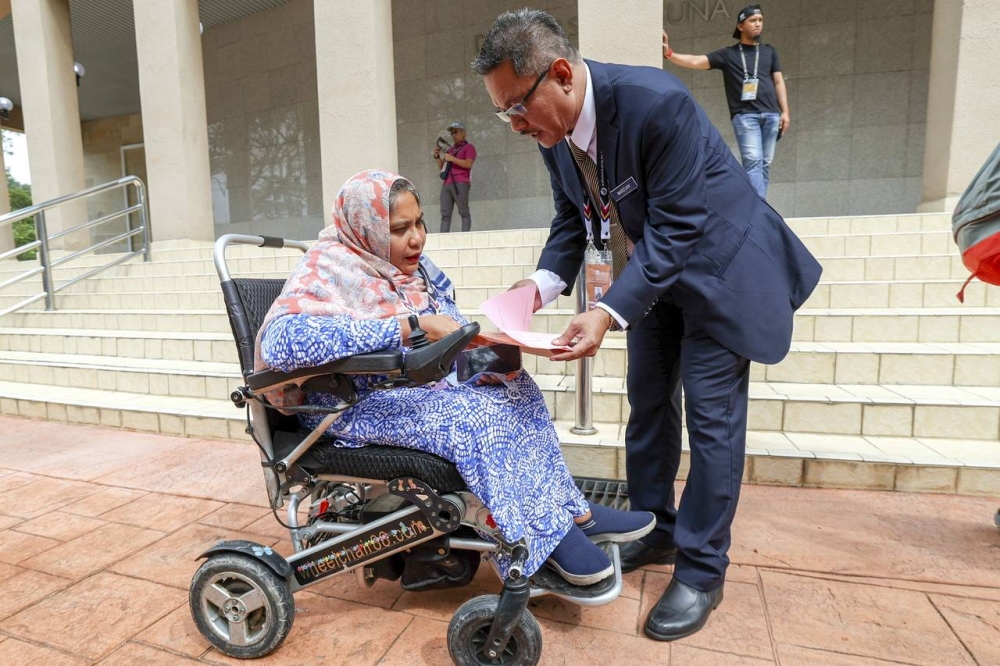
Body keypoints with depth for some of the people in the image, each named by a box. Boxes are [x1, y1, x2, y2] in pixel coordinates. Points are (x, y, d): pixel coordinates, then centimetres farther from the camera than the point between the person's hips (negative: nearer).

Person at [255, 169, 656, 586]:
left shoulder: (413, 265, 4)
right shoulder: (331, 268, -17)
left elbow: (454, 334, 7)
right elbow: (281, 340, -36)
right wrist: (412, 325, -37)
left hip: (419, 383, 7)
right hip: (358, 404, -7)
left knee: (514, 386, -9)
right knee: (475, 413, -26)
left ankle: (570, 510, -7)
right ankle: (545, 536, -12)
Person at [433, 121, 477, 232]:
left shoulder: (469, 147, 9)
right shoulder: (450, 150, 28)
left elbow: (468, 164, -7)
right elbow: (442, 167, 26)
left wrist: (451, 158, -10)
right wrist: (437, 156, 10)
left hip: (460, 183, -6)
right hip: (447, 184, 6)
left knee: (463, 212, -11)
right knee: (445, 214, -4)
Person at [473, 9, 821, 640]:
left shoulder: (656, 102, -30)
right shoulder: (552, 129, -8)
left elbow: (676, 227, -29)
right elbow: (572, 218, 0)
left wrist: (608, 314, -38)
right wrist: (543, 281, -18)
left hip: (717, 264, -7)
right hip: (652, 272, 7)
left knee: (711, 417, -3)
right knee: (648, 403, 12)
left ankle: (702, 570, 13)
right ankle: (653, 530, 30)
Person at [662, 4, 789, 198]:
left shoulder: (769, 51, 21)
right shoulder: (728, 54, 10)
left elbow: (779, 82, 18)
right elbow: (696, 61, 0)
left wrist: (785, 111, 7)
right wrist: (669, 53, -14)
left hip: (771, 115, 4)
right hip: (744, 115, -4)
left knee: (765, 164, 0)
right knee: (753, 161, -16)